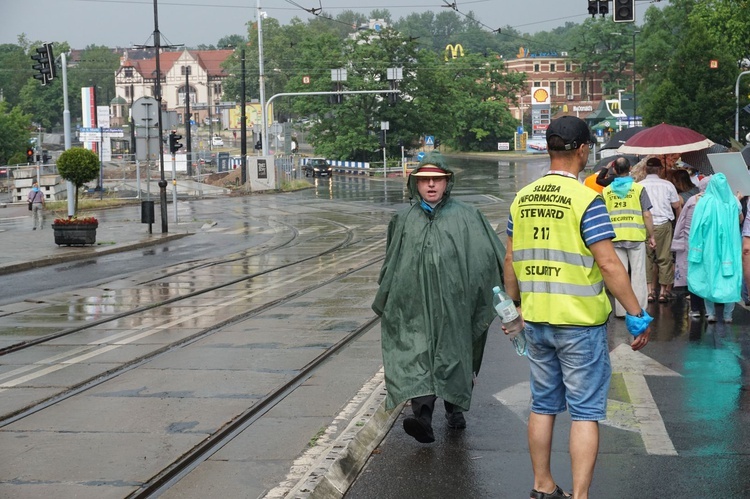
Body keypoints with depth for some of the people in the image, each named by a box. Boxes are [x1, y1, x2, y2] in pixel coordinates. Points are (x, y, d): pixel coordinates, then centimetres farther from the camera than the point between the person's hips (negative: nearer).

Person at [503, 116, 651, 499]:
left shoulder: (522, 199, 4)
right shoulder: (586, 200, -14)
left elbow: (511, 259, 11)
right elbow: (609, 265, -16)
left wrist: (514, 305, 23)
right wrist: (637, 316, -9)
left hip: (536, 320, 6)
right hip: (580, 322, -6)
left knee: (543, 406, 16)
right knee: (585, 412, 2)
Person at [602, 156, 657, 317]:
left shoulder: (606, 191, 2)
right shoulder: (638, 188, -4)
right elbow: (647, 215, -5)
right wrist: (651, 236, 3)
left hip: (615, 238, 2)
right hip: (636, 237, -2)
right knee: (638, 273, 6)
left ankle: (621, 310, 10)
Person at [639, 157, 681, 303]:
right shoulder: (667, 185, 2)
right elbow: (677, 206, 8)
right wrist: (679, 221, 26)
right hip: (663, 224, -1)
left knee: (647, 258, 9)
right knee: (664, 258, 7)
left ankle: (650, 290, 7)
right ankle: (664, 291, 10)